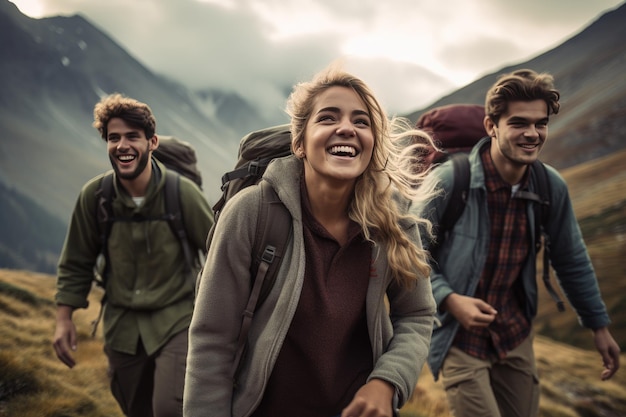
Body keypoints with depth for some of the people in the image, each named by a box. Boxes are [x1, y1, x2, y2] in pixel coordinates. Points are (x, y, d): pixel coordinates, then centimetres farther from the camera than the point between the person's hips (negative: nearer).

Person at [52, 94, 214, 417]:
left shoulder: (181, 192, -15)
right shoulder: (94, 196, -8)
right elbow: (76, 263, 4)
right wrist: (64, 318, 1)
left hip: (175, 319, -3)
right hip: (122, 325, 3)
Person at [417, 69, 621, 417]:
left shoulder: (552, 187, -5)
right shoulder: (448, 181, -20)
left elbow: (573, 261, 9)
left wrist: (600, 325, 15)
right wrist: (450, 300, -25)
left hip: (516, 336, 5)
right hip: (460, 339, -5)